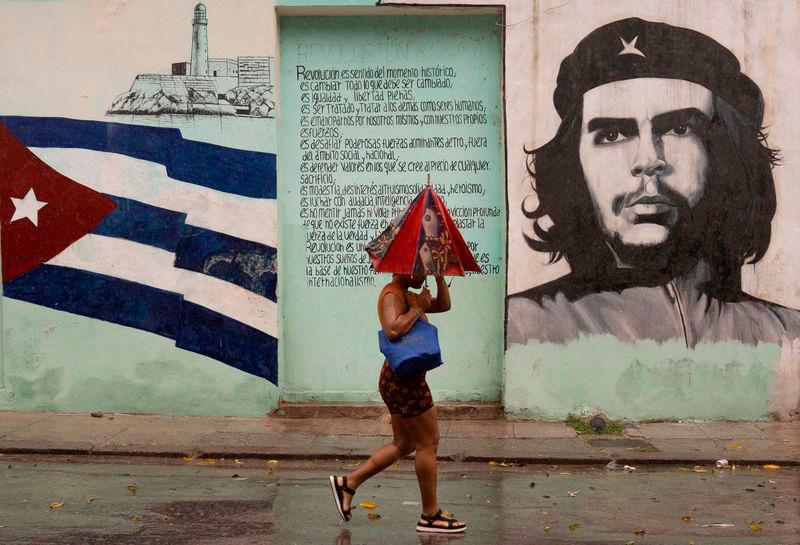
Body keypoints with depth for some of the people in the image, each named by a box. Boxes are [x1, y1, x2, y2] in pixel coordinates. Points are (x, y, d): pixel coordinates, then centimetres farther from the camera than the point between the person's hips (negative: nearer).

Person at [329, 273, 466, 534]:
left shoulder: (406, 295, 16)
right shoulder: (392, 295, -15)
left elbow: (443, 305, 21)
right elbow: (393, 330, -32)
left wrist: (439, 277, 7)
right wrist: (417, 308, -20)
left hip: (399, 381, 10)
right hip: (405, 382, -10)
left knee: (403, 444, 16)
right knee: (428, 443, -2)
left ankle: (348, 483, 17)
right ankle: (430, 515, 6)